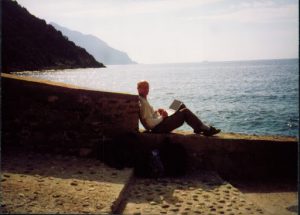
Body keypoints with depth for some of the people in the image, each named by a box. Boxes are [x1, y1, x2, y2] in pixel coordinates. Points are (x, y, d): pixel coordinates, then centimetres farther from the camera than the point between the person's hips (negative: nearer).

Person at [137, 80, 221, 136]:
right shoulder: (143, 104, -24)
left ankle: (198, 128, 12)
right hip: (159, 128, -10)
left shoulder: (141, 99, 8)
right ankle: (206, 130, -3)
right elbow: (150, 123, -28)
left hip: (159, 123, 10)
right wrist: (162, 117, -14)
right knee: (185, 112, -13)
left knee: (182, 106, 12)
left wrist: (157, 111, 5)